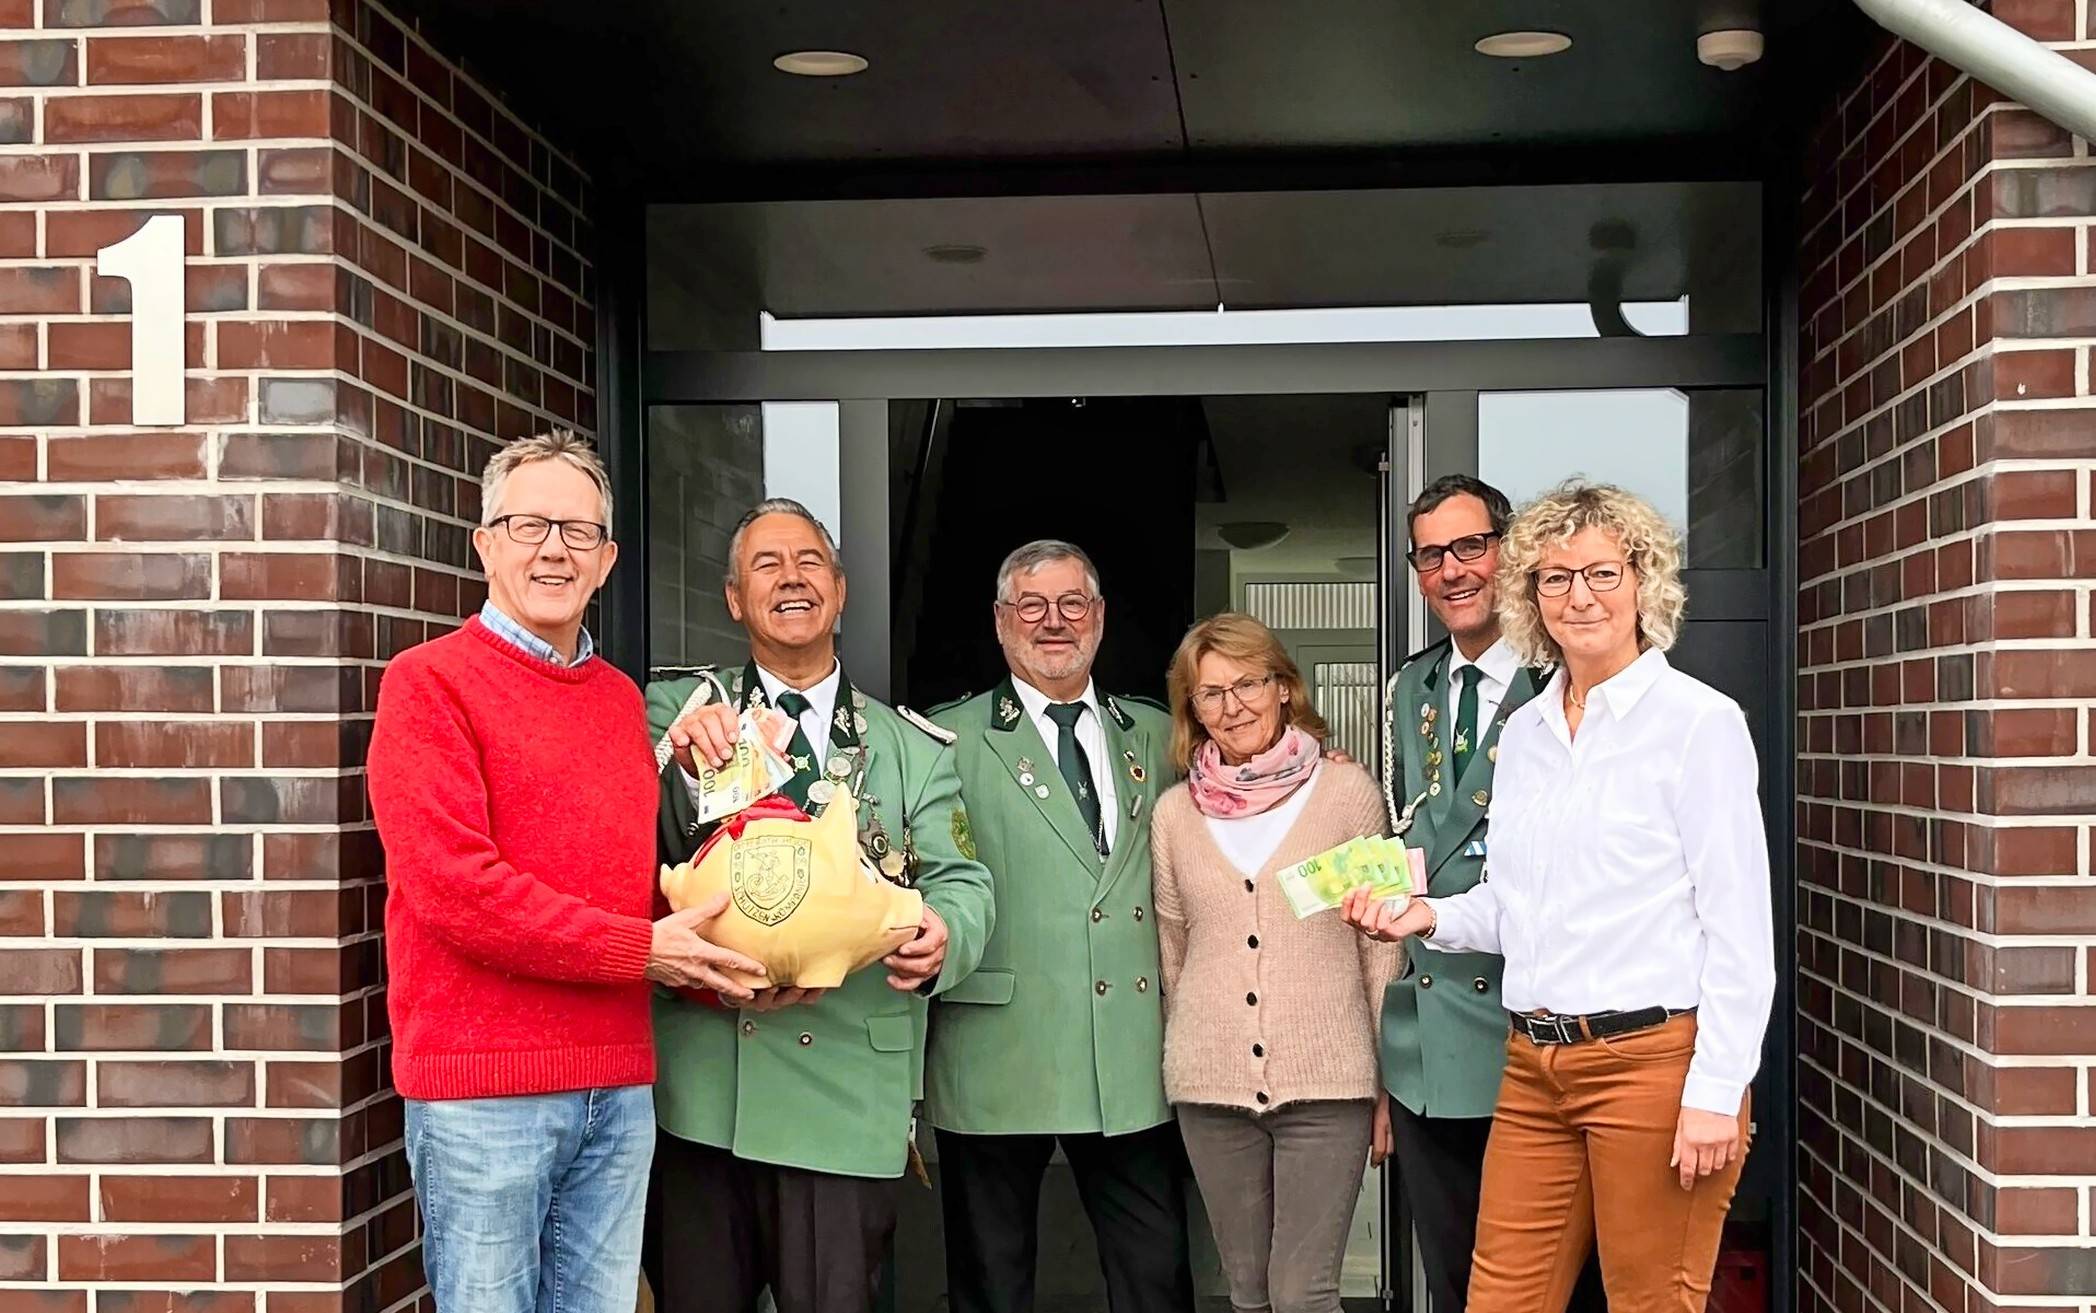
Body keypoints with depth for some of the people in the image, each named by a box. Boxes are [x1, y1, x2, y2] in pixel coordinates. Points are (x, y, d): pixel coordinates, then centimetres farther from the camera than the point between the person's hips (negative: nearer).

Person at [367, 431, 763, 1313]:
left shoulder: (622, 697, 14)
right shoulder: (429, 681, -6)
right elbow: (450, 885, -15)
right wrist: (641, 950, -11)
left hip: (620, 1086, 6)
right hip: (482, 1086, -6)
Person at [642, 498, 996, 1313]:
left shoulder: (914, 746, 9)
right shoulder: (675, 713, 8)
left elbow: (961, 881, 2)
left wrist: (943, 936, -22)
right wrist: (679, 757, -25)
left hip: (845, 1092, 0)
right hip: (697, 1085, 0)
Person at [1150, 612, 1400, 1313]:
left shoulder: (1347, 792, 0)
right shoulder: (1174, 815, 7)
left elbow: (1381, 946, 3)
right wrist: (1176, 1067, 14)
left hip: (1328, 1082, -3)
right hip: (1212, 1086, 3)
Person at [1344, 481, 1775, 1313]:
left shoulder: (1699, 722, -6)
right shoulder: (1523, 734, 13)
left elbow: (1740, 929, -10)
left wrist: (1715, 1093, -15)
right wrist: (1429, 917, 3)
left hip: (1652, 1058, -6)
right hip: (1535, 1066, 6)